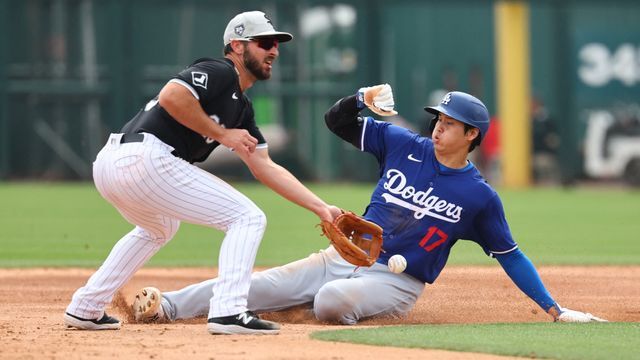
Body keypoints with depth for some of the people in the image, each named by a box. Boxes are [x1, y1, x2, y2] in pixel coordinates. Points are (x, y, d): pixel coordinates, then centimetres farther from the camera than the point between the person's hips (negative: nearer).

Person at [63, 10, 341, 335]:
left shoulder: (241, 107, 27)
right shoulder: (219, 72, -1)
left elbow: (265, 168, 24)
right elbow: (171, 96, -19)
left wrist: (321, 208, 19)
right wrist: (222, 134, -9)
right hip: (146, 158, -10)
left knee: (159, 228, 40)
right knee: (247, 217, -3)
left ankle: (85, 309, 35)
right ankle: (228, 312, -15)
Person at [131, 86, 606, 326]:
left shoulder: (480, 196, -3)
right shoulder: (403, 145, 5)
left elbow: (510, 256, 2)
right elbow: (336, 121, 6)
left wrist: (555, 309, -3)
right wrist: (361, 100, -16)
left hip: (396, 283, -4)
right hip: (345, 257, 4)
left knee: (332, 300, -35)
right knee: (258, 287, -11)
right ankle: (167, 306, -17)